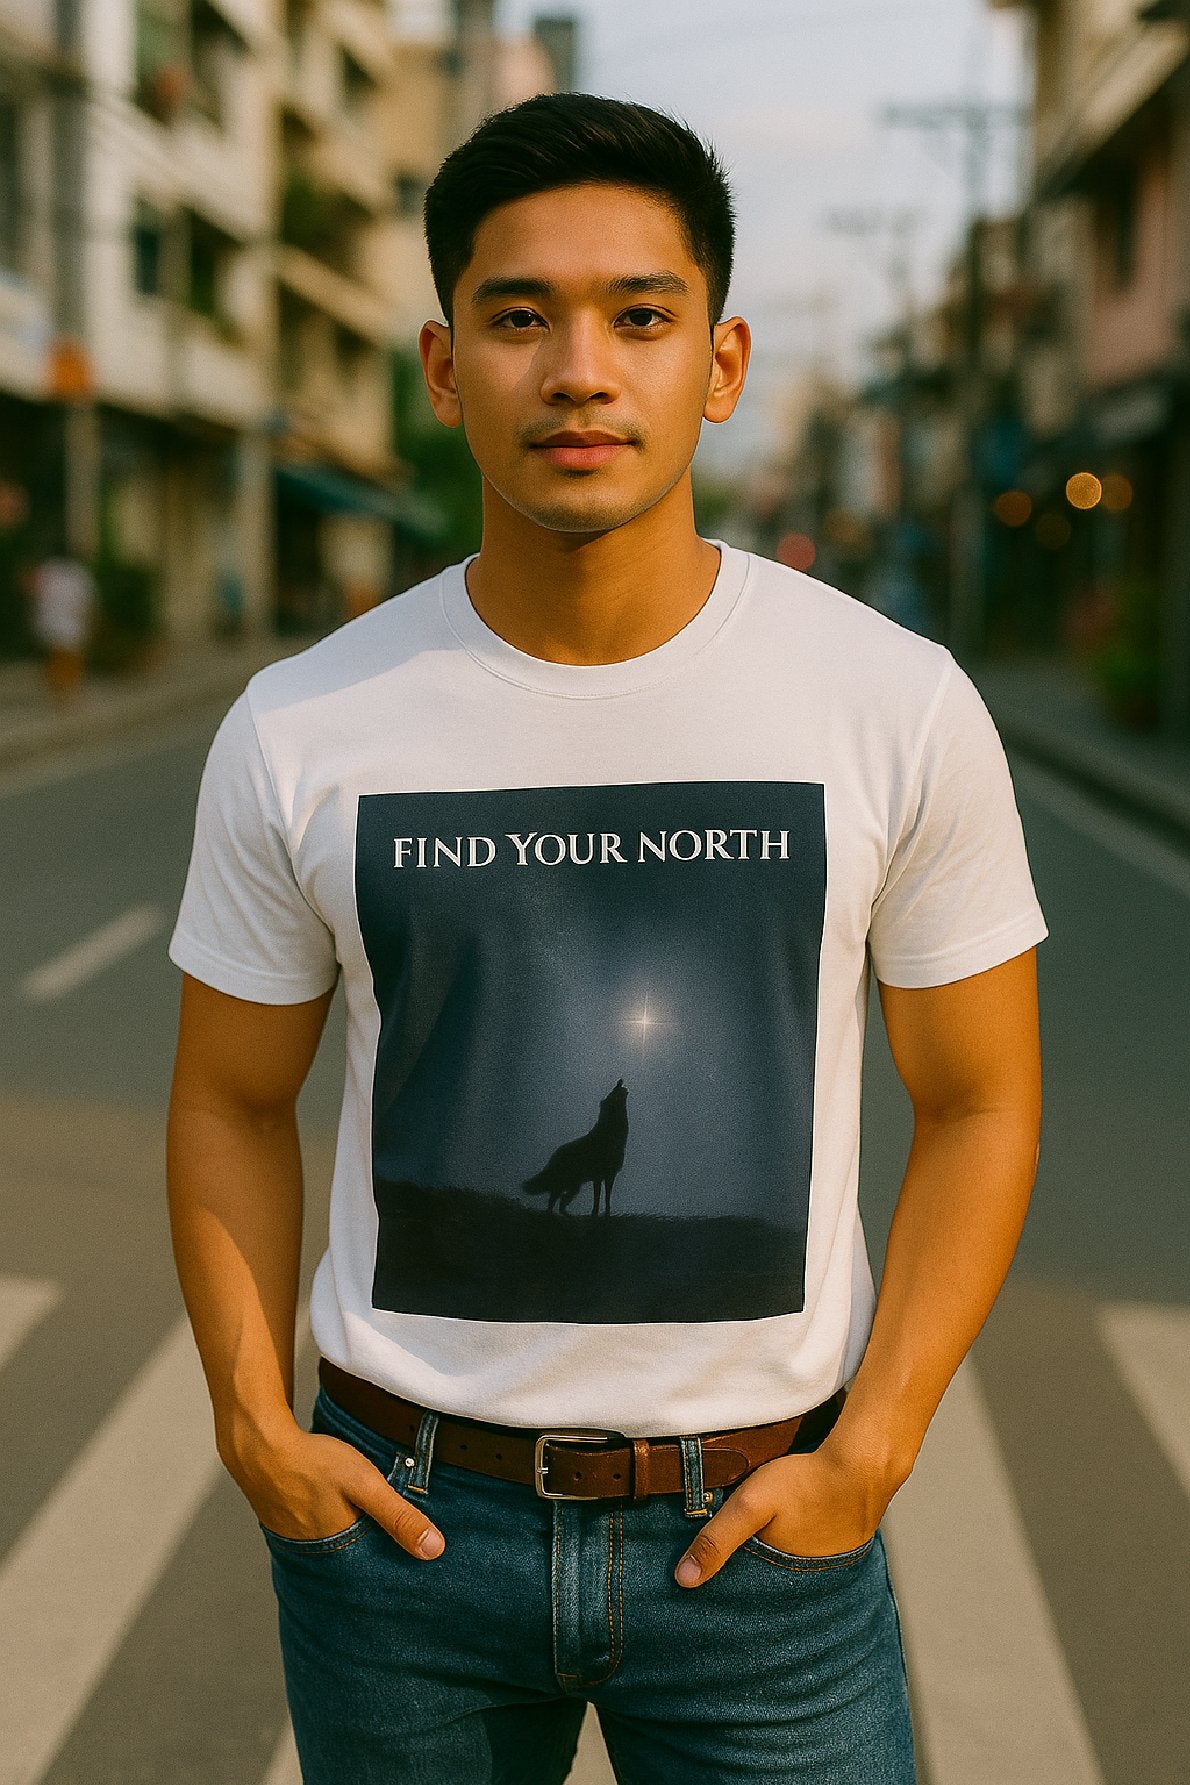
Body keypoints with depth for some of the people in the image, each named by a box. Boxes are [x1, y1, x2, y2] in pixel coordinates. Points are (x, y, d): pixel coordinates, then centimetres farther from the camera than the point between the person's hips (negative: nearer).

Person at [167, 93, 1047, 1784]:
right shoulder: (299, 735, -7)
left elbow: (979, 1099, -1)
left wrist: (870, 1459, -8)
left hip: (759, 1522, 0)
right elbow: (232, 1099, 6)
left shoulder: (900, 706, -10)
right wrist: (253, 1425, -4)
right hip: (407, 1506, 1)